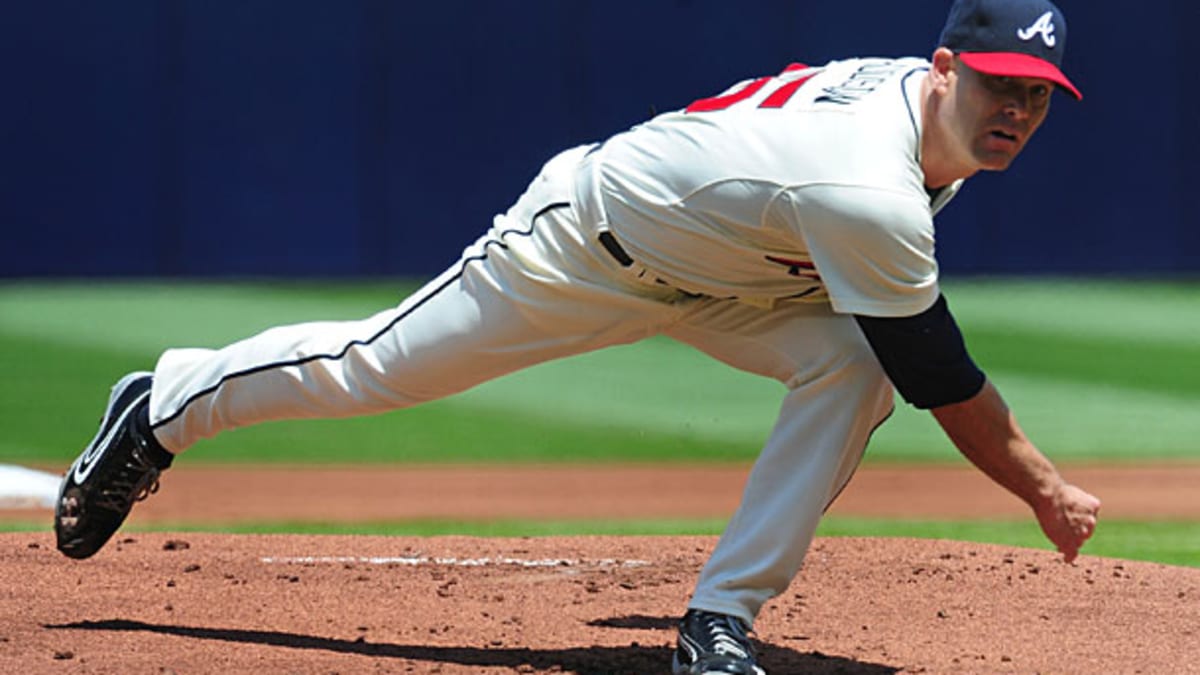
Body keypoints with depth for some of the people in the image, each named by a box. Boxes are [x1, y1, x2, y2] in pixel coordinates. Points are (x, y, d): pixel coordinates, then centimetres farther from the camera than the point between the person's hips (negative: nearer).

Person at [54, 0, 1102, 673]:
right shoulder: (870, 196, -40)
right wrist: (1047, 491, -23)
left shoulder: (918, 87, -14)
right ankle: (164, 410, 32)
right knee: (371, 367, 7)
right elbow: (942, 380, -32)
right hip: (590, 239, -7)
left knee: (853, 361, -17)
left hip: (719, 276, 7)